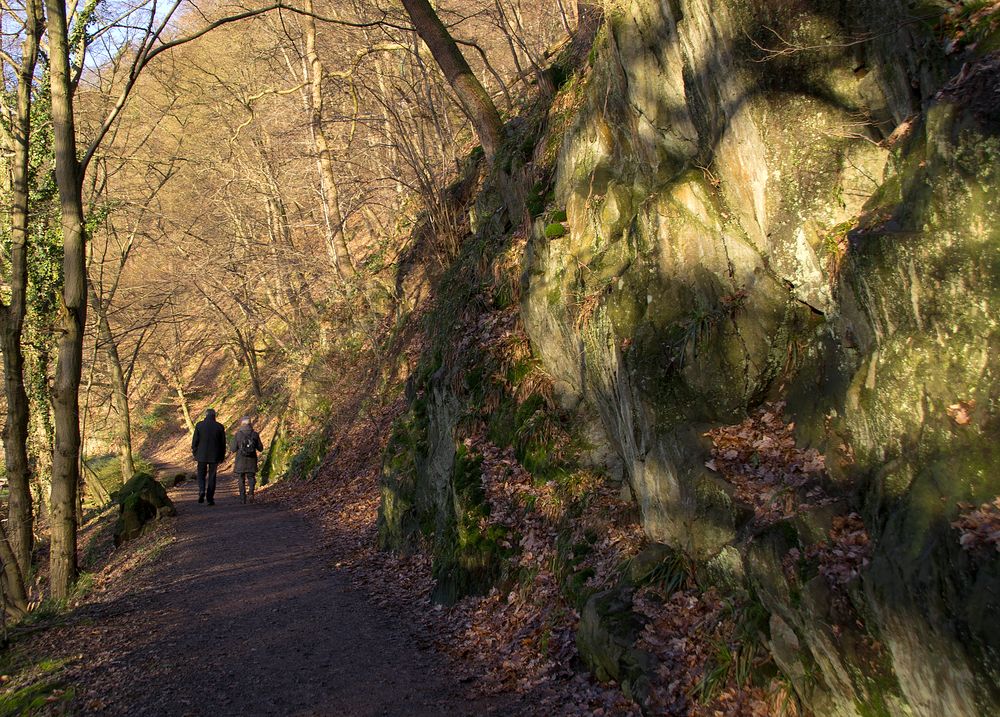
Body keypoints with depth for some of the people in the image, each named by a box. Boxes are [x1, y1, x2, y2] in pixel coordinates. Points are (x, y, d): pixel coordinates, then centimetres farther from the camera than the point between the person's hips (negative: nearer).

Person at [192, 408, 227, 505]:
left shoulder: (199, 425, -4)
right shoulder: (219, 427, -2)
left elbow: (195, 440, -2)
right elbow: (223, 443, 3)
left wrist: (195, 453, 11)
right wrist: (222, 456, 12)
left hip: (202, 456, -1)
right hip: (214, 456, 1)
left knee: (201, 475, 12)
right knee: (212, 477, 8)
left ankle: (201, 491, -13)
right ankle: (210, 498, 7)